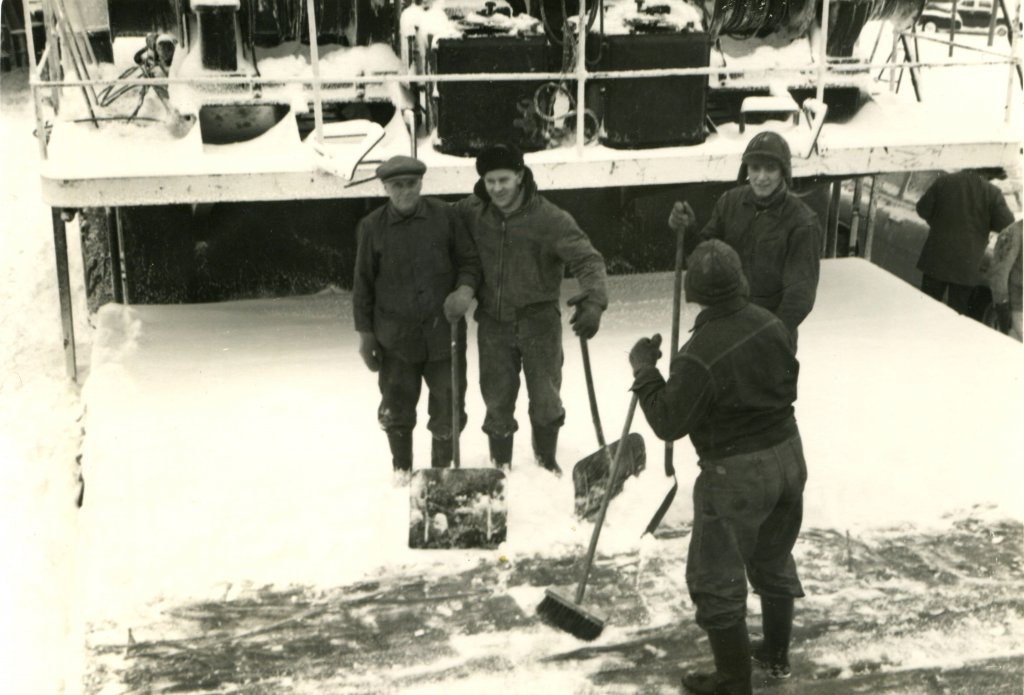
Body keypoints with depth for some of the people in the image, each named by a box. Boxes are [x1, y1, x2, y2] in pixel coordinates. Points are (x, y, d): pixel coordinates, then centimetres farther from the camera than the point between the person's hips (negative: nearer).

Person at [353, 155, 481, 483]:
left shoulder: (444, 216, -3)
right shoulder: (372, 227, -2)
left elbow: (470, 259, 5)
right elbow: (363, 284, 4)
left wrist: (465, 289, -15)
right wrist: (365, 333, 3)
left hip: (443, 329, 0)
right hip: (396, 335, 0)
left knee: (448, 404, 6)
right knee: (396, 407, 10)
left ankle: (442, 466, 27)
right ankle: (402, 466, 33)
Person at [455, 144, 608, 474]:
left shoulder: (550, 218, -16)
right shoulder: (471, 211, -5)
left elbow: (587, 259, -20)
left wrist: (593, 300, -38)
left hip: (538, 321, -2)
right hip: (493, 322, 2)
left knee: (545, 400, 9)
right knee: (497, 401, 11)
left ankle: (546, 461, 34)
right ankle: (500, 465, 31)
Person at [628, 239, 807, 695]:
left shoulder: (700, 356, -26)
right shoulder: (772, 325, -4)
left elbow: (668, 423, -18)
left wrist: (644, 368, -9)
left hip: (736, 474, -8)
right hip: (788, 455, 8)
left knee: (716, 580, 8)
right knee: (774, 561, 26)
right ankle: (776, 654, 43)